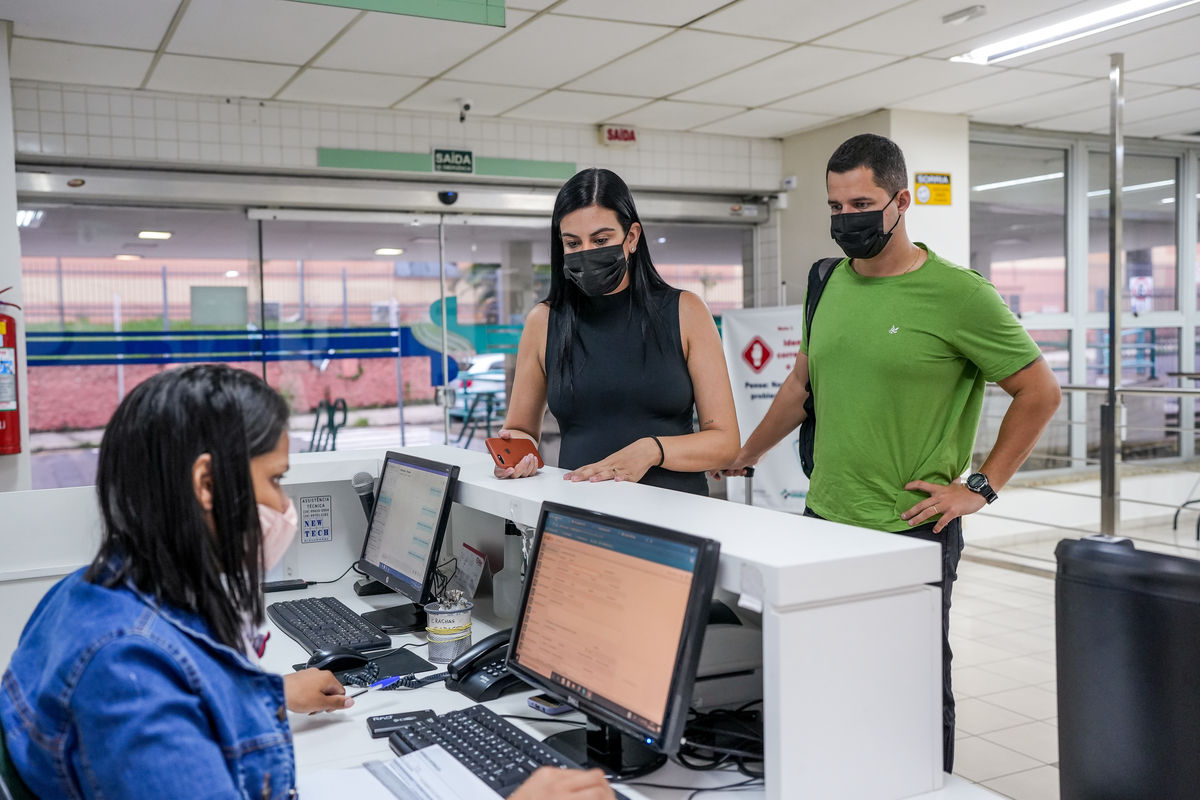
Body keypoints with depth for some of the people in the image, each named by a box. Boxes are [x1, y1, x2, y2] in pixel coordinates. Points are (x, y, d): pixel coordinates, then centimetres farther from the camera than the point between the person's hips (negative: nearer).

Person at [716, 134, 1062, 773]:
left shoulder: (958, 293, -8)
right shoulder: (831, 284, 9)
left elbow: (1040, 392, -2)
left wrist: (981, 487, -6)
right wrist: (744, 455, 24)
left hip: (911, 533, -5)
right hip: (823, 523, 5)